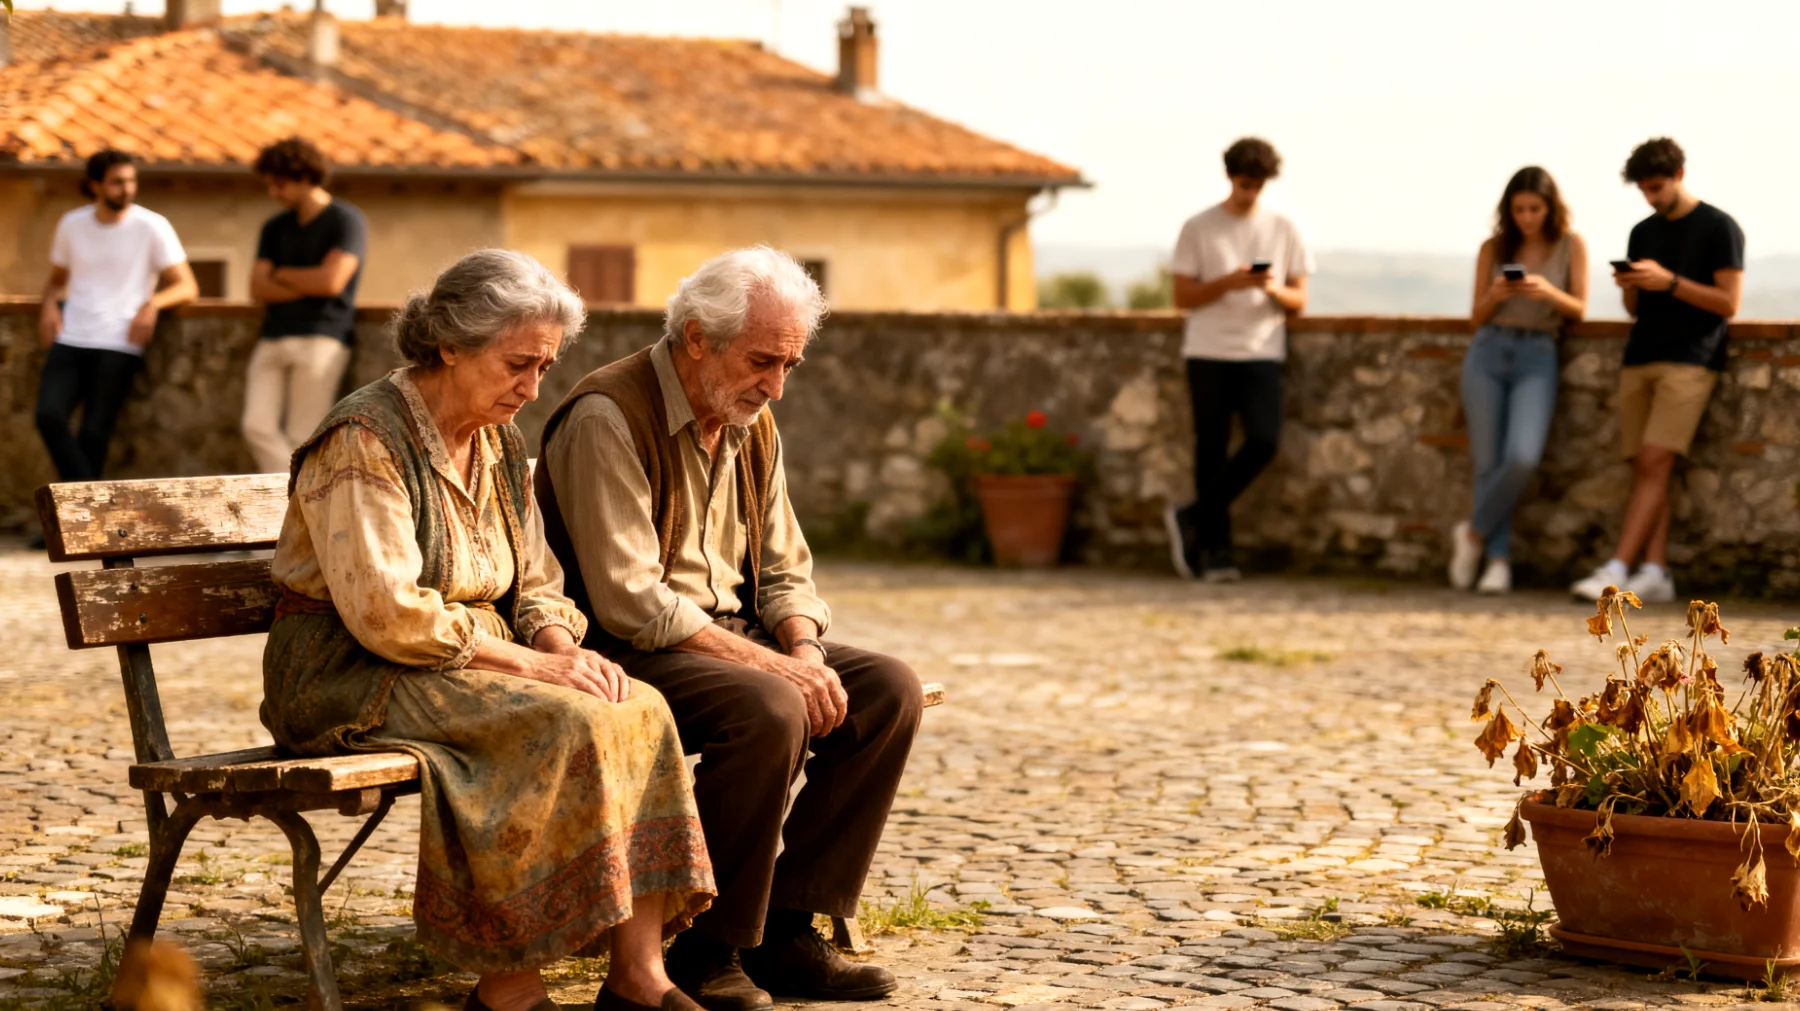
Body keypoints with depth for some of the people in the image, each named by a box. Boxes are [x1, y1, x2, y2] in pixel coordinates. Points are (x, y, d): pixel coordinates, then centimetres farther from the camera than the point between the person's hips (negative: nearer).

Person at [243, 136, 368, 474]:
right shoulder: (275, 228, 21)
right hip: (273, 341, 6)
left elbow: (331, 280, -11)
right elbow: (258, 288, 10)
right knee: (257, 425, -12)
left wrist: (280, 274, 5)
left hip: (320, 339, -6)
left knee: (304, 441, -9)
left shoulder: (346, 221, 2)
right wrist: (309, 286, -3)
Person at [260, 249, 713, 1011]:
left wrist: (565, 648, -7)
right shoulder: (364, 442, -15)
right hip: (352, 682, -8)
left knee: (640, 711, -17)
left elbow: (535, 584, 16)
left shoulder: (497, 442, 13)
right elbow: (386, 614, -22)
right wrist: (531, 663, -21)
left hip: (473, 666, 8)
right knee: (563, 725, -30)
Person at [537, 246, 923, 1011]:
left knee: (888, 689, -8)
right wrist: (771, 663, -24)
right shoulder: (609, 417, -17)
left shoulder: (752, 426, 10)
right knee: (769, 710, -33)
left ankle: (786, 928, -5)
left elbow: (784, 573, 15)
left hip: (728, 634, 9)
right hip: (623, 653, -9)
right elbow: (630, 602, -24)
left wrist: (805, 650, -8)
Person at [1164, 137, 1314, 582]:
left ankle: (1191, 518, -2)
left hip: (1261, 353, 1)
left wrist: (1275, 290, -10)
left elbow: (1299, 302, 12)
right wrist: (1228, 283, -13)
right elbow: (1182, 297, 2)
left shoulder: (1283, 230, 11)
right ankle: (1214, 549, 7)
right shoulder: (1198, 228, 5)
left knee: (1263, 441, -16)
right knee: (1212, 449, -1)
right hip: (1208, 353, -1)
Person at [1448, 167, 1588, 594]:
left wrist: (1548, 292, -16)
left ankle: (1473, 531, 1)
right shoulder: (1493, 248, 7)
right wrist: (1495, 295, -12)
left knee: (1522, 457, -20)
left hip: (1537, 359, -2)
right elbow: (1477, 317, 10)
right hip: (1488, 354, 2)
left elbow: (1579, 309, 4)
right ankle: (1498, 560, 4)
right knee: (1488, 462, -3)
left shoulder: (1571, 246, 4)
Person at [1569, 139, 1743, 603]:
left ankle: (1615, 569, -24)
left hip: (1690, 361, -6)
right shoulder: (1643, 233, 18)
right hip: (1640, 360, 6)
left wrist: (1669, 282, -15)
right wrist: (1629, 286, -1)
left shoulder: (1719, 228, 0)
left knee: (1654, 464, -16)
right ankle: (1655, 572, -5)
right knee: (1644, 470, -2)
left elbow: (1728, 303, -6)